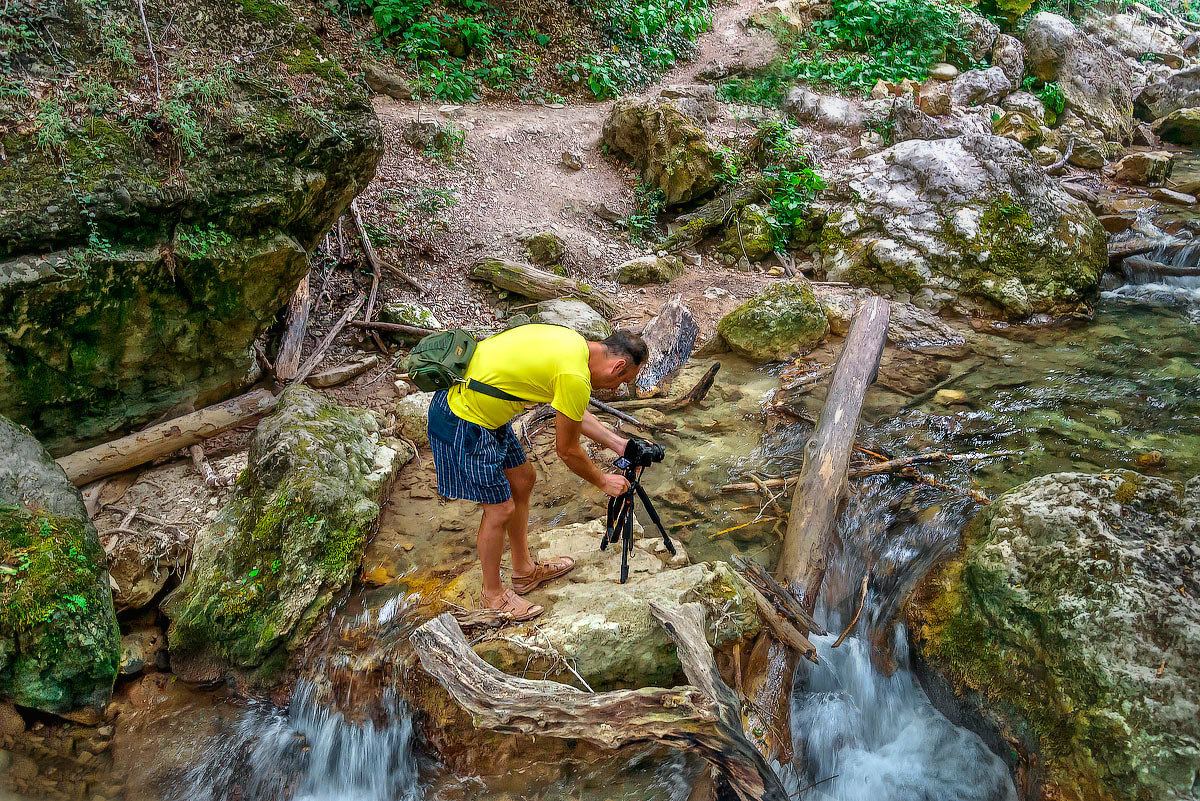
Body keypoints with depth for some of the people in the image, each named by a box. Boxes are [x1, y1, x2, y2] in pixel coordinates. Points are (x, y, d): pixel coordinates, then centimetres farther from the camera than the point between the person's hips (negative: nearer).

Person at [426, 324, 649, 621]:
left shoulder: (573, 343, 5)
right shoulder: (575, 377, -23)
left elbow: (576, 414, 20)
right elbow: (568, 451, -9)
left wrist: (618, 444, 21)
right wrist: (603, 481, 7)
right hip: (464, 423, -10)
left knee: (523, 480, 20)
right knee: (500, 508, 2)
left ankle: (524, 571, 36)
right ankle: (493, 594, 24)